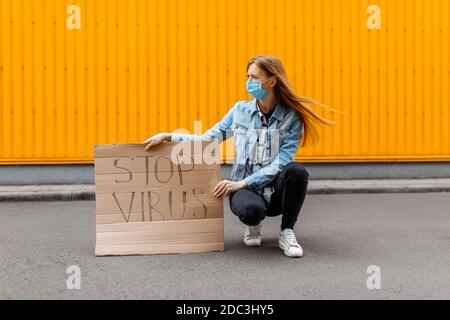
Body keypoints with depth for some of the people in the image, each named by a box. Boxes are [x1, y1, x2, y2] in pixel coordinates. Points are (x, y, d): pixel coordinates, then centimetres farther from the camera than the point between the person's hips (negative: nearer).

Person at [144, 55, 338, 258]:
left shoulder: (292, 118, -4)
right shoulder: (240, 110, 4)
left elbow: (281, 163, -12)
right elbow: (207, 140, 9)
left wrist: (242, 183, -20)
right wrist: (168, 136, -1)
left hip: (277, 190, 0)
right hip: (244, 189, 0)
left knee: (297, 170, -34)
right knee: (251, 209, -37)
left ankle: (287, 232, -11)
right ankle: (253, 225, 4)